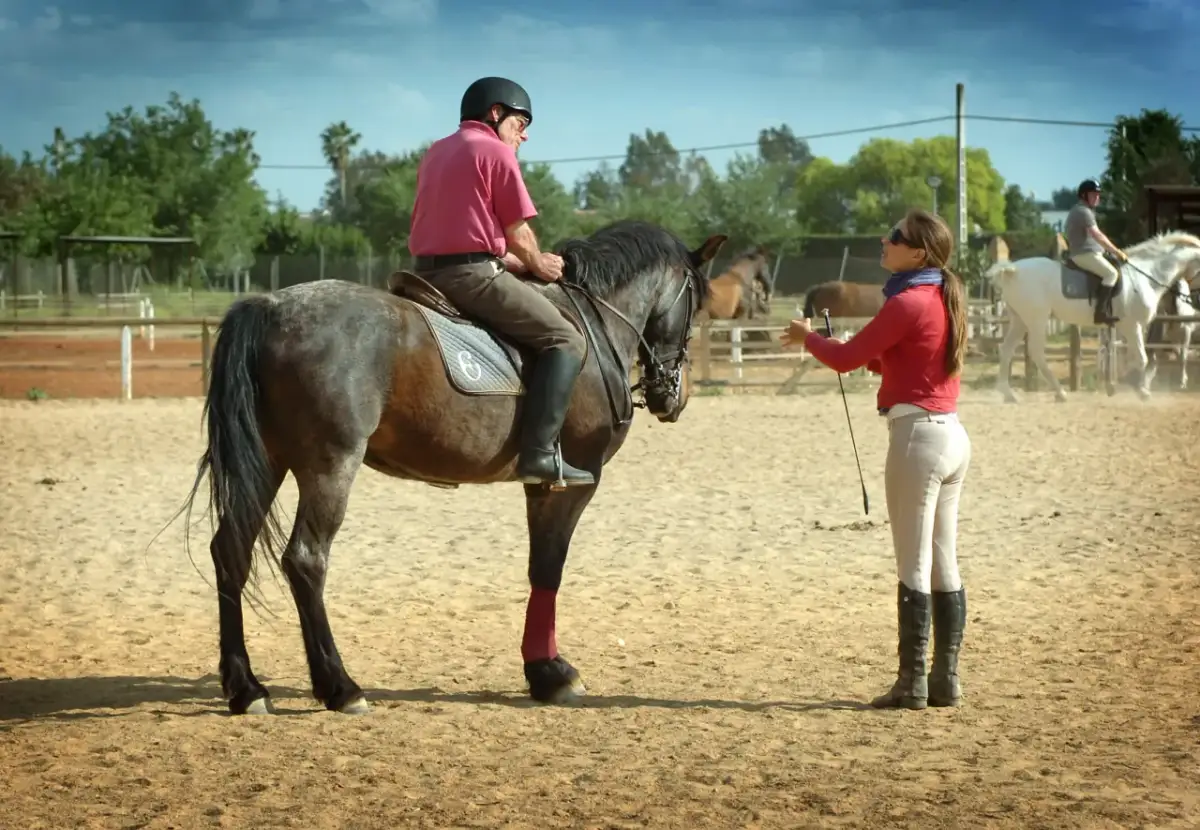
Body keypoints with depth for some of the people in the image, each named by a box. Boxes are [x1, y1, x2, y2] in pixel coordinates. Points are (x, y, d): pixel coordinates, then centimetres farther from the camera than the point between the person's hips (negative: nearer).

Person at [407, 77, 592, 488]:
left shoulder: (435, 153, 22)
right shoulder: (497, 151, -3)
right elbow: (518, 234, -5)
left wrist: (514, 262, 24)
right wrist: (538, 265, 15)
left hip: (427, 270, 9)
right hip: (472, 274, -9)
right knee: (566, 341, -5)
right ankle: (539, 453, -19)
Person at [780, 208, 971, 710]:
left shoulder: (908, 304, -15)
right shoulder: (944, 300, 13)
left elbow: (846, 359, -9)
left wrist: (807, 337, 8)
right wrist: (863, 353, 14)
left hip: (918, 436, -9)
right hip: (952, 436, 9)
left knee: (914, 568, -4)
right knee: (944, 565, 10)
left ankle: (912, 683, -1)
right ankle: (946, 680, 13)